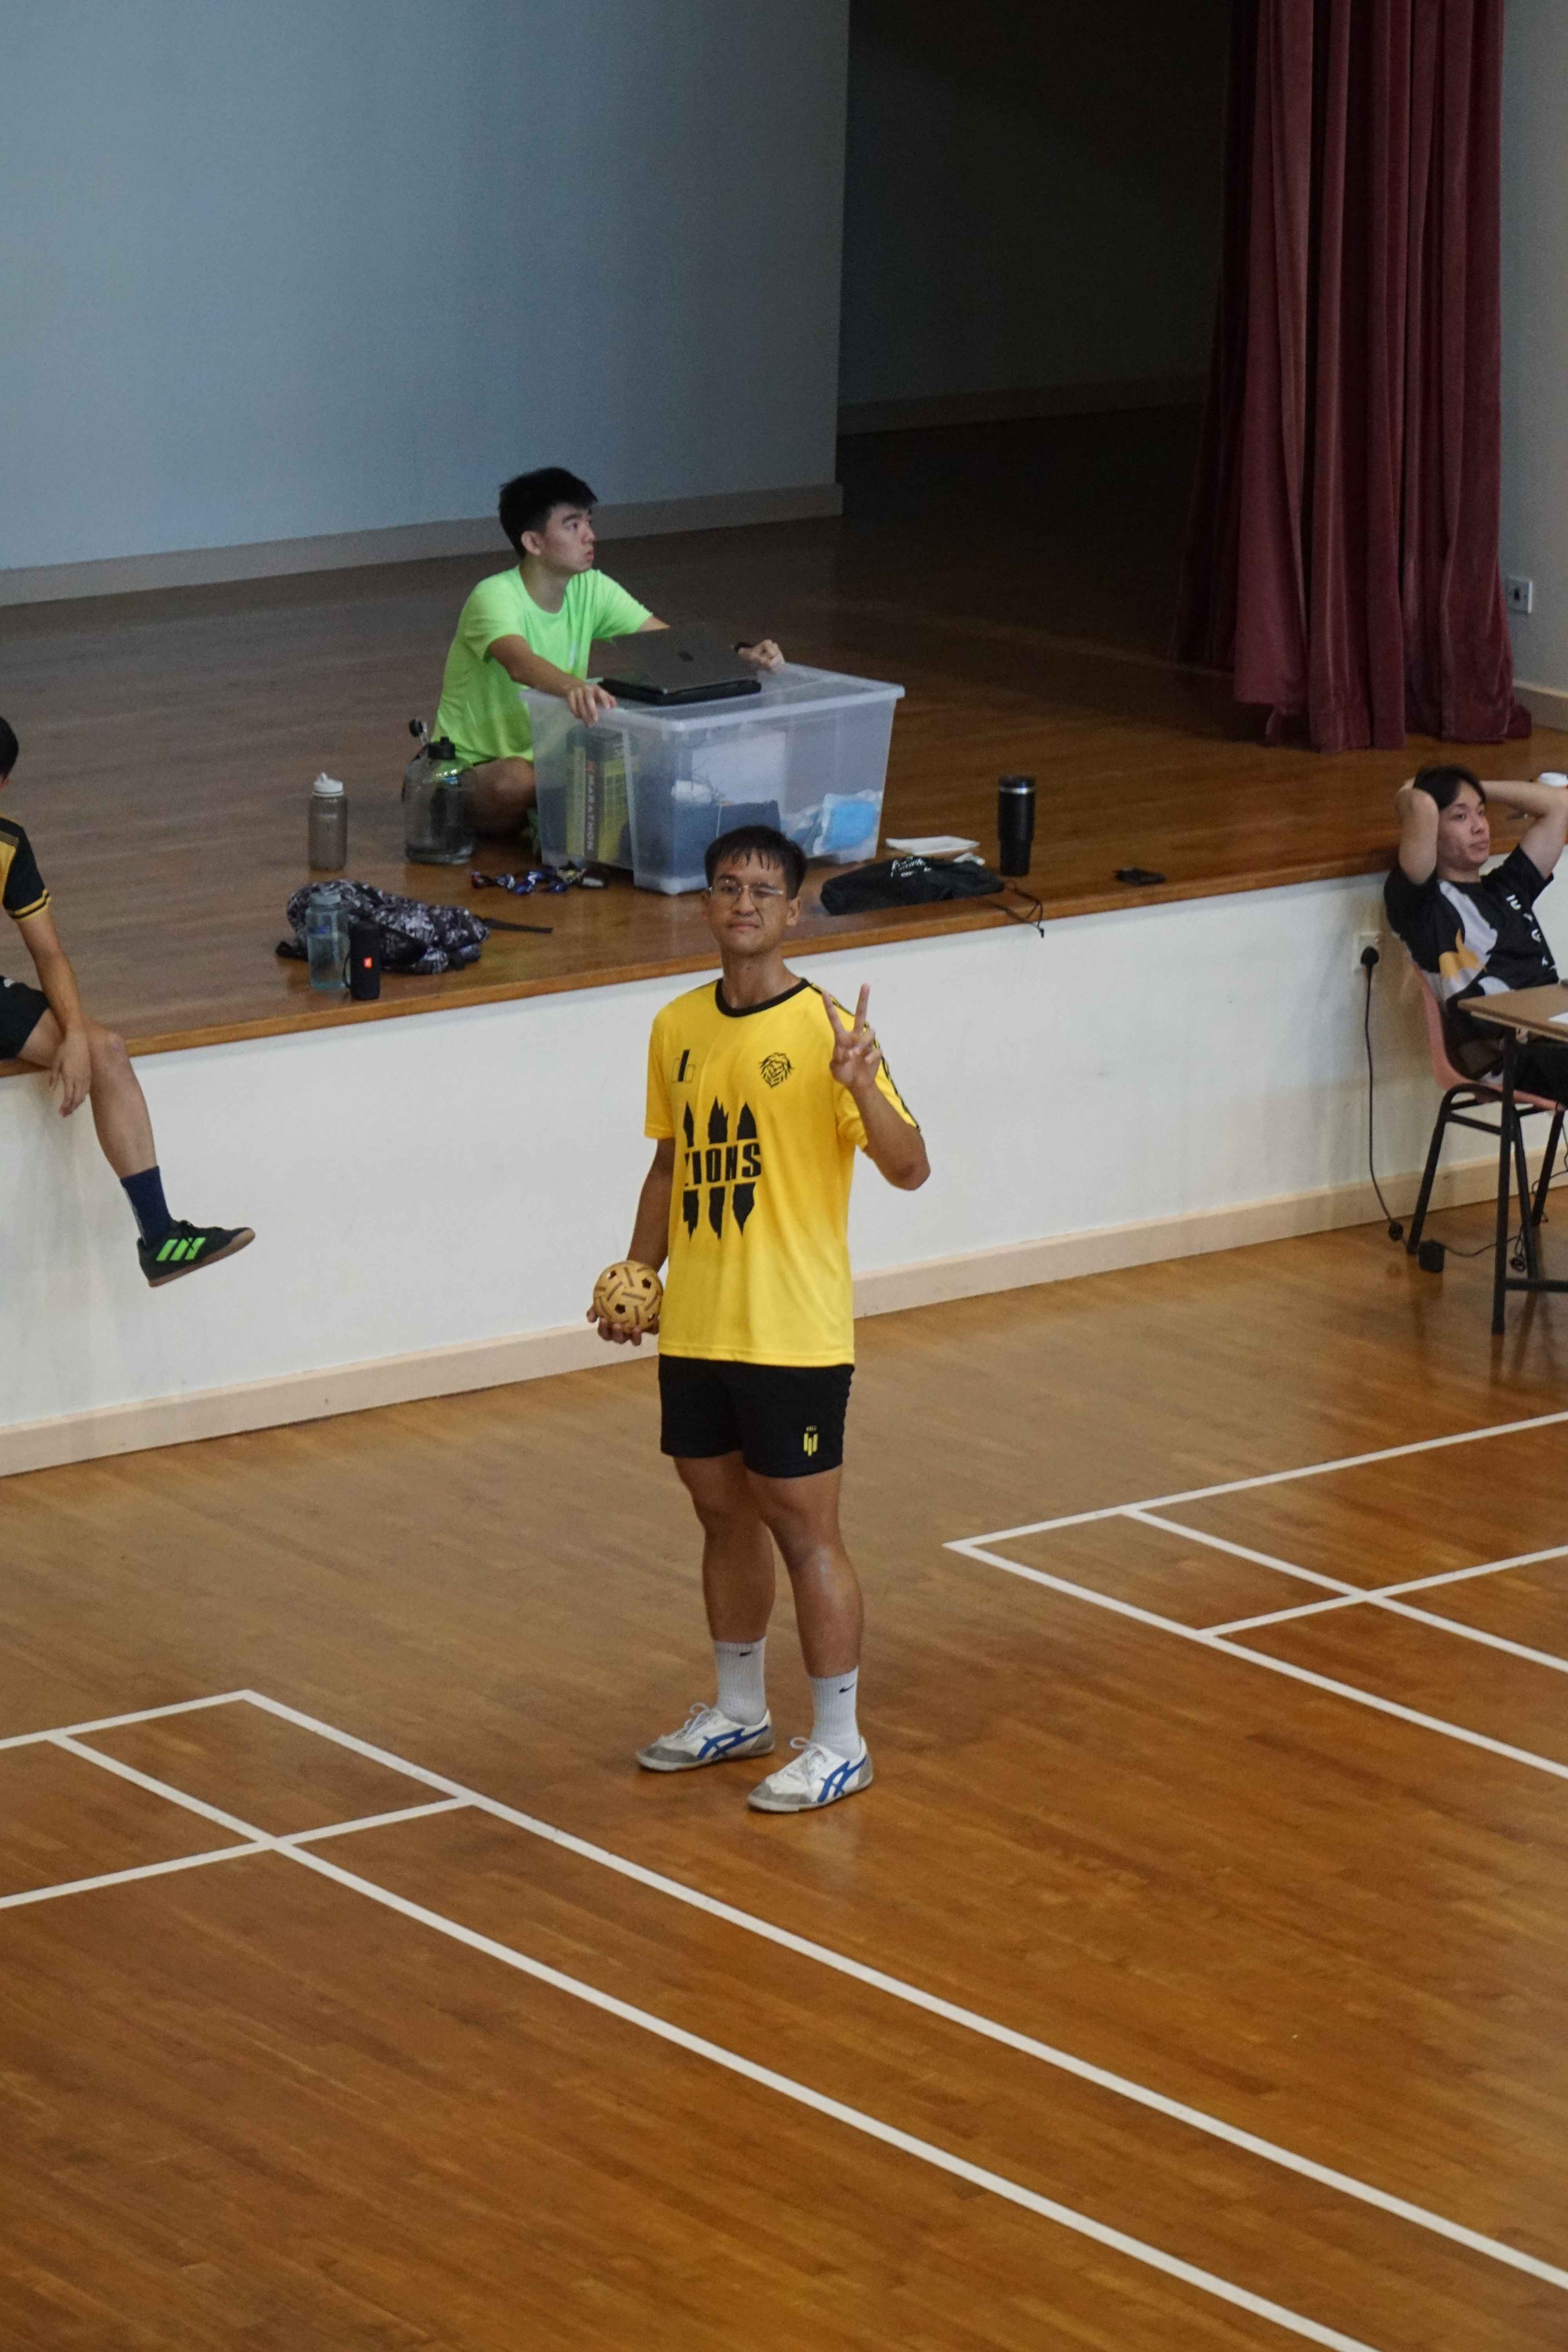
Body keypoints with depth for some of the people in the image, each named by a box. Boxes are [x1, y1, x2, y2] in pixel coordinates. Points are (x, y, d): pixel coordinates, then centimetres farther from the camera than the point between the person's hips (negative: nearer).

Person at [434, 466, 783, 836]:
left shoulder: (592, 590, -1)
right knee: (516, 781, -40)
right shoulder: (495, 597, -23)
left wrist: (740, 655, -27)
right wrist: (573, 687, -67)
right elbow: (521, 665, -44)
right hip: (475, 768, -6)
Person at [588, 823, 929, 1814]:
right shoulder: (678, 1028, 6)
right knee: (724, 1511, 17)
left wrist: (862, 1087, -34)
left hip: (794, 1332, -6)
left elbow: (911, 1170, -17)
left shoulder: (827, 1027, -13)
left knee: (804, 1526, -1)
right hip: (695, 1326, 6)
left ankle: (840, 1743, 9)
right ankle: (741, 1712, 33)